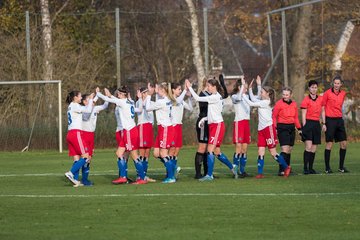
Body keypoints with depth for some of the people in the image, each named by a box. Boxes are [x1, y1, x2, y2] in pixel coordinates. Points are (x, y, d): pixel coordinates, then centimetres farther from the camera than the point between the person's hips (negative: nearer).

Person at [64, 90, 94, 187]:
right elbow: (88, 110, -15)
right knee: (85, 156, -8)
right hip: (76, 133, -9)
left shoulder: (71, 106, 21)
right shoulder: (74, 106, -7)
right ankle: (71, 173, -15)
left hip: (70, 134, 9)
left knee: (76, 158, 6)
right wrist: (90, 99, -3)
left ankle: (76, 180, 1)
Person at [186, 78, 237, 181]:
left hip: (218, 125, -10)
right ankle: (232, 167, 26)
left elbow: (198, 98, -16)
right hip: (213, 125, 10)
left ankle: (209, 175, -14)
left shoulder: (215, 97, -15)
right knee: (217, 151, 13)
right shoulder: (215, 97, 14)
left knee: (210, 150, -13)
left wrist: (189, 87, -10)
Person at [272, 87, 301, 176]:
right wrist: (274, 128, -13)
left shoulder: (294, 104, 9)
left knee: (289, 149, 12)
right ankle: (281, 170, -18)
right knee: (285, 149, -15)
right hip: (282, 127, -6)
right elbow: (274, 116, -5)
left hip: (291, 127, 6)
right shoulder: (279, 103, -7)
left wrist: (299, 128, 14)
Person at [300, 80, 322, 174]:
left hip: (317, 124, 5)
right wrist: (304, 127, -11)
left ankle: (311, 168, 14)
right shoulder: (306, 100, -3)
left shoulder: (321, 99, 10)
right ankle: (305, 168, -15)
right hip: (308, 123, -5)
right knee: (308, 146, -15)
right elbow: (303, 115, -5)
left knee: (314, 148, 7)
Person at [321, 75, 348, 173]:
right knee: (329, 144, -5)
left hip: (339, 120, 6)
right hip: (330, 120, -6)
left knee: (343, 143, 4)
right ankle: (327, 168, 0)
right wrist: (324, 123, -9)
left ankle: (341, 167, 14)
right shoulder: (327, 93, -6)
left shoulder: (343, 93, 9)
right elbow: (323, 109, -5)